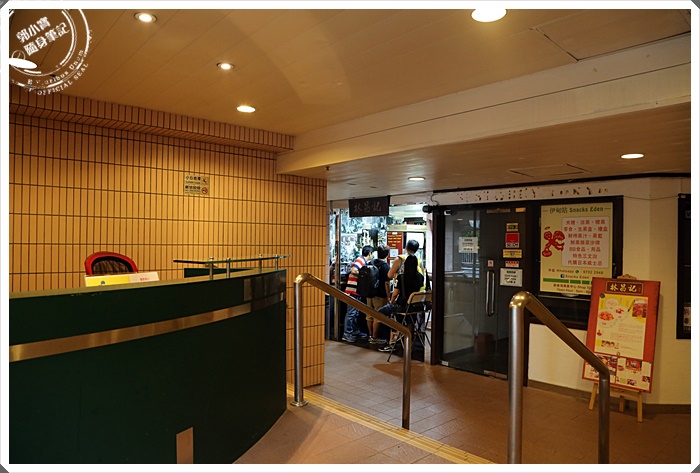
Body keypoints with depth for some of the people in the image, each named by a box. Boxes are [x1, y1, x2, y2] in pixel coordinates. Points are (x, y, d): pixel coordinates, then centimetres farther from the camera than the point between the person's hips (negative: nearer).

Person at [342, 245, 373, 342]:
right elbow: (353, 270, -29)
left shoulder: (363, 261, 16)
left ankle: (355, 331, 28)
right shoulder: (360, 260, -14)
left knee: (356, 313, 18)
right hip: (353, 291, -10)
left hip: (357, 291, 10)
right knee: (351, 313, -5)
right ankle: (347, 334, 0)